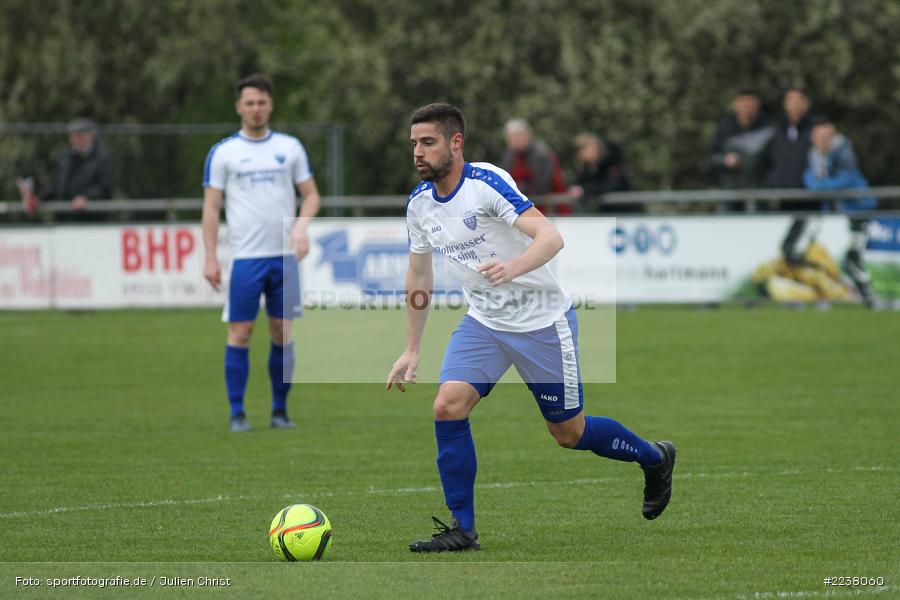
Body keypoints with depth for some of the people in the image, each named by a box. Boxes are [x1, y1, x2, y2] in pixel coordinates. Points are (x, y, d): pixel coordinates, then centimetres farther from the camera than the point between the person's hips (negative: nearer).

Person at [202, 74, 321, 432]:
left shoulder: (290, 147, 9)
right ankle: (237, 413, 2)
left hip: (284, 255, 2)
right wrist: (210, 258, -5)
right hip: (245, 257, -2)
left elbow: (310, 194, 10)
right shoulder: (223, 152, 3)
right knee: (240, 333, -3)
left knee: (282, 332, 3)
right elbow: (211, 207, 2)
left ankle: (280, 410, 11)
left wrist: (302, 225, -11)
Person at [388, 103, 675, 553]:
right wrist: (412, 350, 12)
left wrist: (512, 267, -49)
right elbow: (419, 274, 13)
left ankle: (655, 460, 35)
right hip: (483, 323, 6)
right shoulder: (419, 203, -1)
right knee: (448, 406, -16)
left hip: (542, 321, -5)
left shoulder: (486, 182, -22)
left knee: (568, 433, 6)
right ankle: (461, 529, -6)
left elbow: (551, 237, -30)